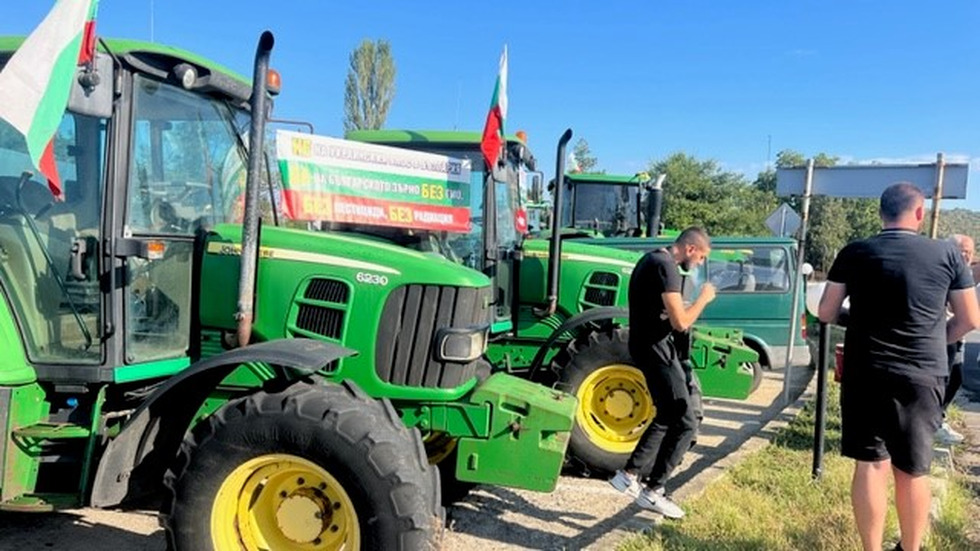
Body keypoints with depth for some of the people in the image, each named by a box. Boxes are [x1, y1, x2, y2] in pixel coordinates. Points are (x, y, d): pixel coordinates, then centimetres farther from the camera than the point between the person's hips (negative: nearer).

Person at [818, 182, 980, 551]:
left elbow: (826, 313, 2)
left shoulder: (854, 254, -2)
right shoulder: (947, 254, 0)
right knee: (912, 472, 13)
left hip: (865, 373, -1)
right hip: (923, 377, 1)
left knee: (869, 465, 7)